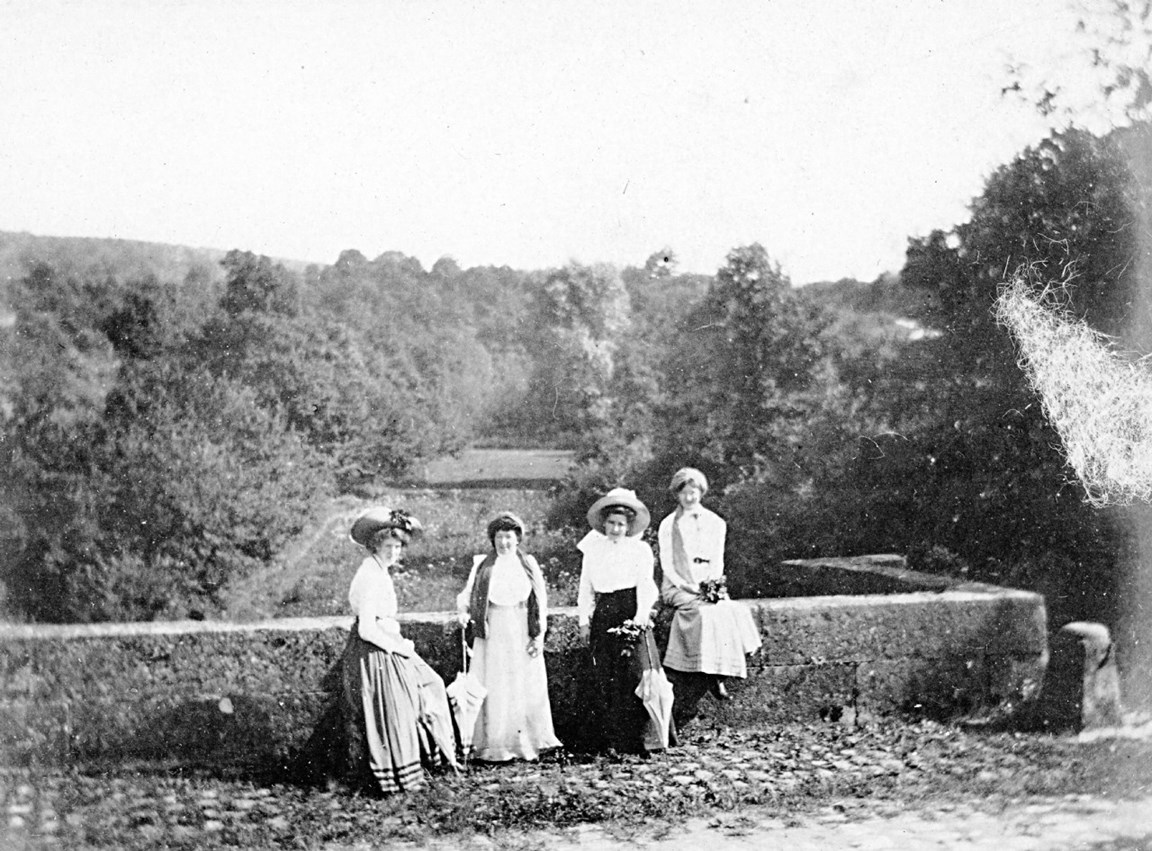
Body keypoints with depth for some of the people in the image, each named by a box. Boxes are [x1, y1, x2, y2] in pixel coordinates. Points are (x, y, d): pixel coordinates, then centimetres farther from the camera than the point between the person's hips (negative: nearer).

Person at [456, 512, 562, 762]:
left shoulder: (528, 564, 5)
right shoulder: (482, 565, 4)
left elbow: (541, 600, 5)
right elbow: (468, 593, 3)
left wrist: (539, 636, -1)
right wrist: (463, 611, -19)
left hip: (522, 634, 1)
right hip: (493, 633, -1)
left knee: (527, 687, 3)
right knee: (494, 688, -2)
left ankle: (527, 742, 14)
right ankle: (494, 745, 5)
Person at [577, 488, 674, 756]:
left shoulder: (640, 550, 3)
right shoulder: (593, 550, 12)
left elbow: (646, 587, -3)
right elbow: (585, 588, 13)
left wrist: (640, 617, -15)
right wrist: (584, 621, 6)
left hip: (631, 615, -3)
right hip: (602, 617, 3)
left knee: (636, 672, -9)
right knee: (604, 680, 1)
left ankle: (644, 738, -4)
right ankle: (610, 741, 6)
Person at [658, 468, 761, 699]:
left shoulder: (715, 523, 15)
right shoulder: (668, 525, 7)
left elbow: (718, 561, 10)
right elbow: (666, 564, 1)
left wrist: (712, 584, -9)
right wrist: (687, 586, -13)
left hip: (708, 585, 3)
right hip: (677, 587, -3)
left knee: (734, 611, -28)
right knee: (704, 611, -32)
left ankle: (721, 671, -24)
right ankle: (715, 677, -31)